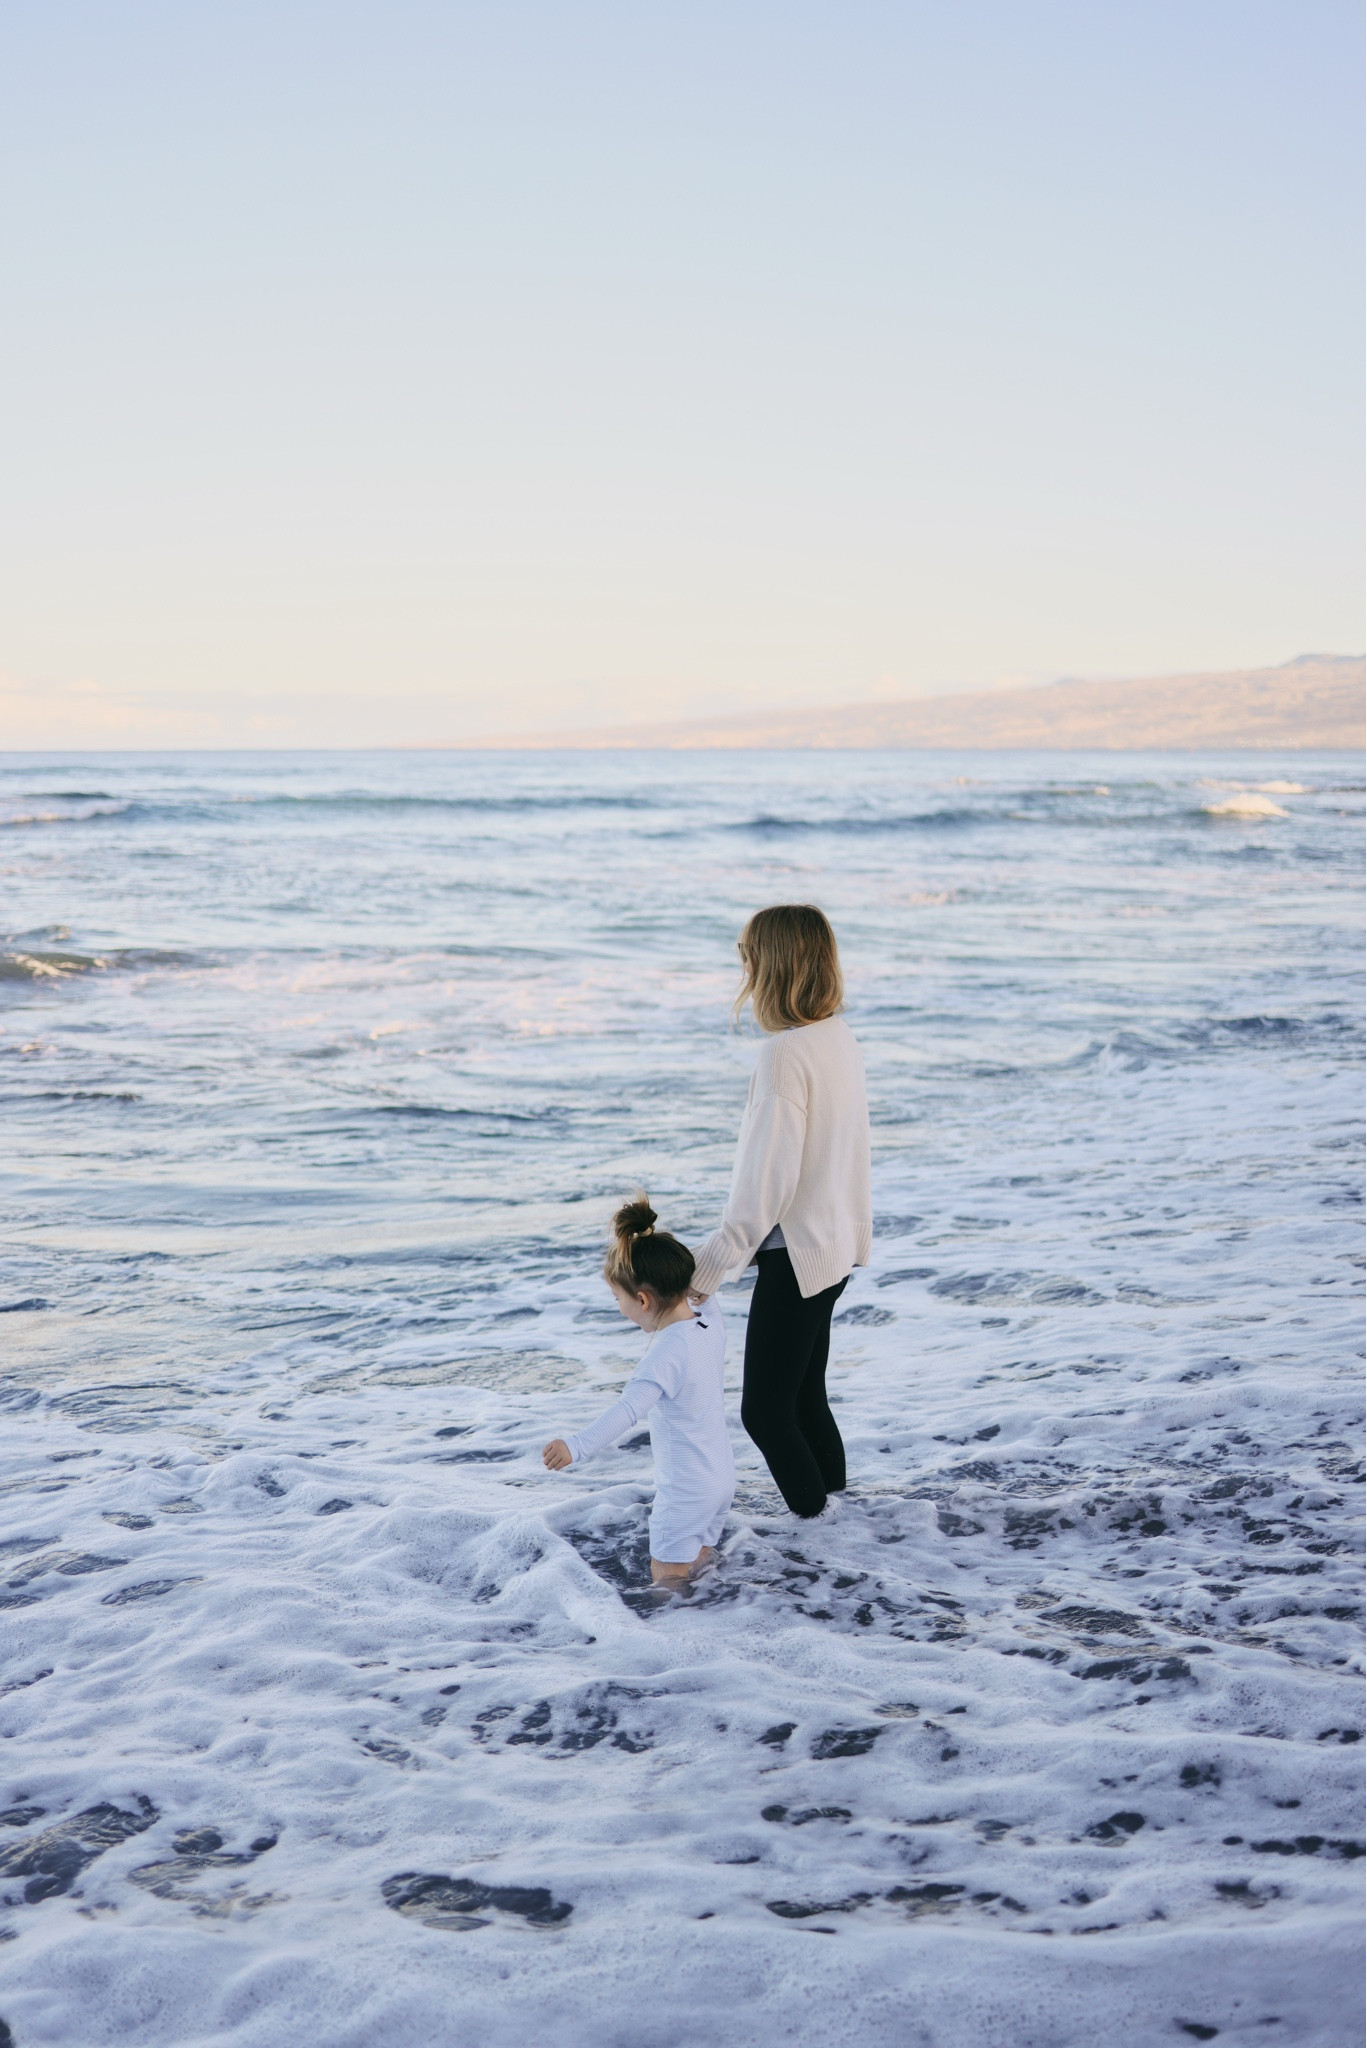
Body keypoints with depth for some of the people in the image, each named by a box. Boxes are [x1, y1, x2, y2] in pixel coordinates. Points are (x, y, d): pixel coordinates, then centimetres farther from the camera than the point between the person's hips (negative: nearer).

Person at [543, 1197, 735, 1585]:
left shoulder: (667, 1352, -27)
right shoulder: (710, 1318, -5)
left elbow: (629, 1408, -41)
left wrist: (576, 1446, -49)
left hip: (684, 1491, -9)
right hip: (721, 1477, 9)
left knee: (667, 1580, 1)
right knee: (701, 1561, 22)